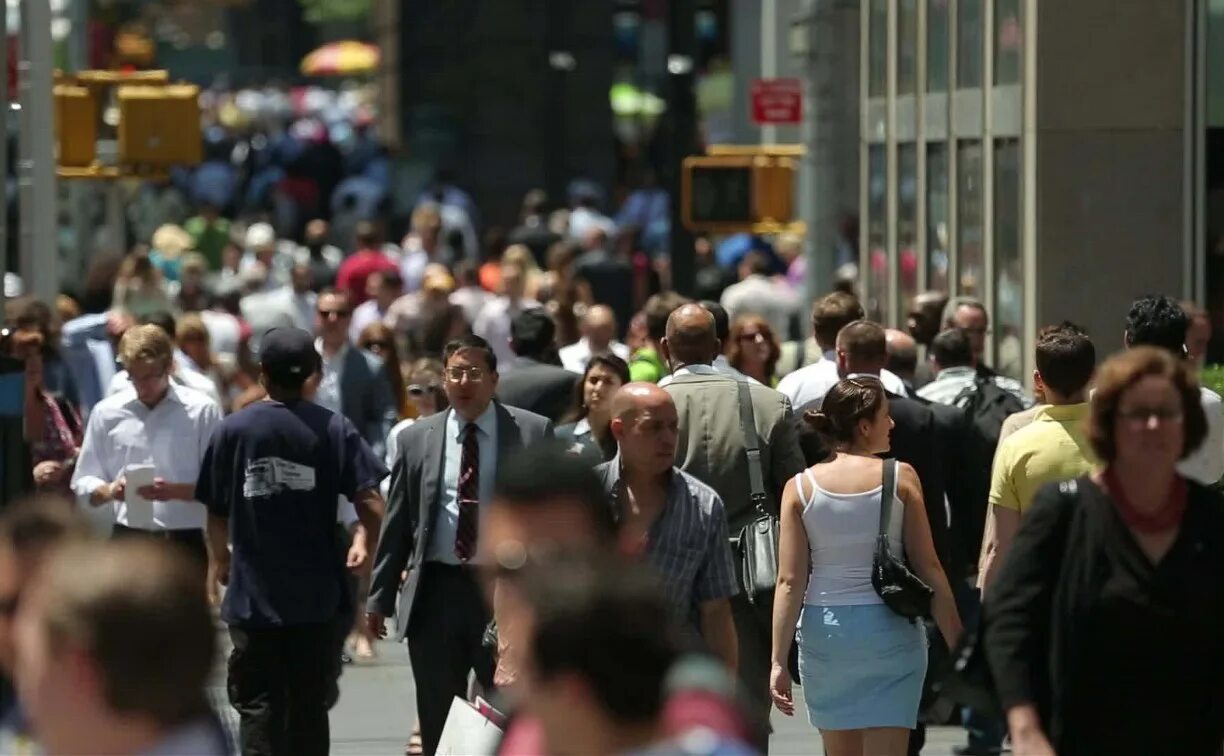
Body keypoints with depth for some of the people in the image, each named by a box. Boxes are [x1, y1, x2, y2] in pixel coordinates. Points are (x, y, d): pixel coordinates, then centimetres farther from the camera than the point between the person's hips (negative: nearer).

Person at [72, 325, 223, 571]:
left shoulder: (202, 411, -3)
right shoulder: (107, 413, 5)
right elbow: (83, 483, 9)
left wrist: (175, 491, -21)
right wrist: (109, 490, -14)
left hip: (185, 544, -2)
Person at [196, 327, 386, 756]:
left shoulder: (233, 430, -3)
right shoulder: (334, 429, -4)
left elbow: (217, 510, 4)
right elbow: (370, 502, -11)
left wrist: (219, 558, 24)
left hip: (252, 594, -1)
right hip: (316, 595, 1)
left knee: (258, 706, 2)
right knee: (309, 707, 11)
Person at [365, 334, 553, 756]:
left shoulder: (533, 433, 0)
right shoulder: (416, 439, 7)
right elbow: (397, 523, 9)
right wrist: (380, 595, 7)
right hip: (436, 591, 2)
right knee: (437, 720, 9)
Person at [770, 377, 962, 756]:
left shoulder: (801, 487, -1)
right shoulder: (900, 478, -5)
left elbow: (790, 581, -4)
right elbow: (928, 567, -4)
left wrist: (779, 660, -2)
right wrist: (957, 642, 3)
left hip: (823, 633, 2)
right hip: (890, 629, -2)